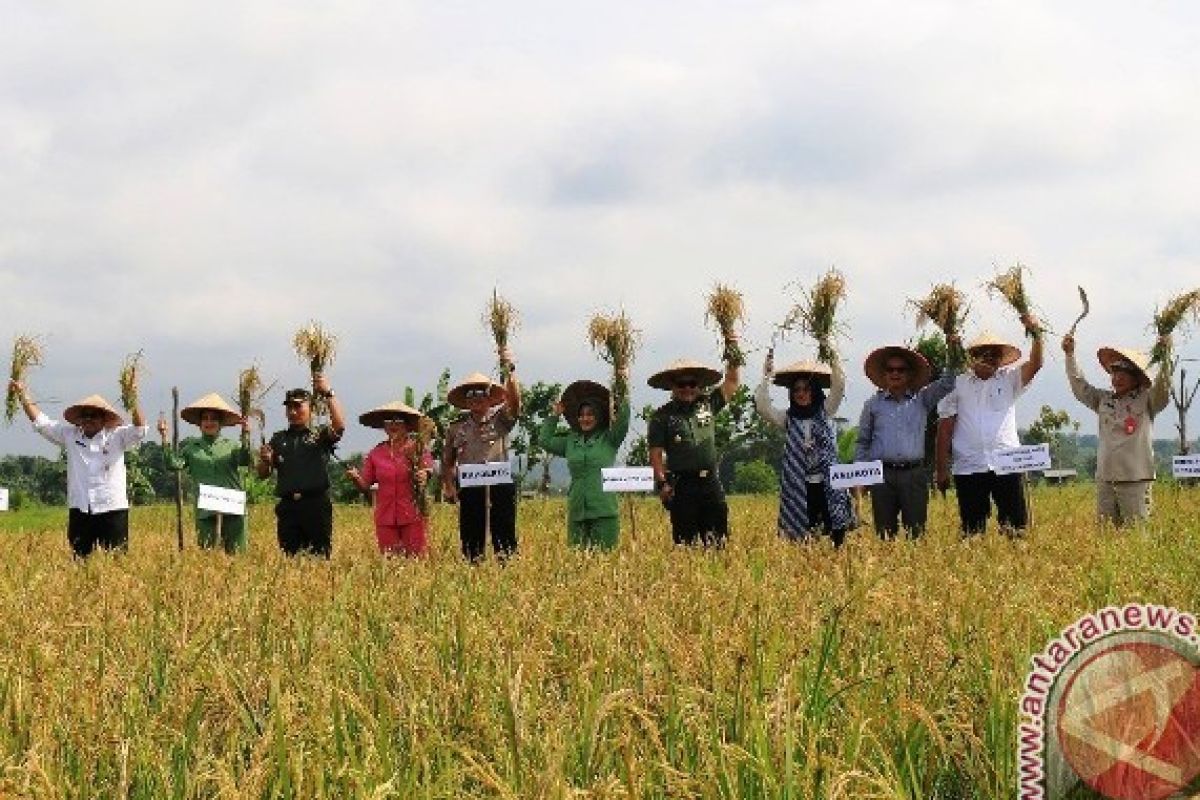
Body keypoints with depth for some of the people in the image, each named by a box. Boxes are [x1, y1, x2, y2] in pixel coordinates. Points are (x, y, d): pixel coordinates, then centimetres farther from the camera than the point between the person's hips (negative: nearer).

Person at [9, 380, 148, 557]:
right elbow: (41, 422, 13)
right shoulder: (70, 435, 11)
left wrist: (134, 400, -27)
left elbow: (140, 430, -12)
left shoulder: (116, 436, 2)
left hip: (112, 509, -3)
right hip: (80, 510, 3)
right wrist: (22, 395, 8)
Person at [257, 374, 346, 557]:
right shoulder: (278, 439, 17)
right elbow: (263, 474, 16)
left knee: (320, 557, -5)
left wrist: (328, 394, -17)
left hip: (316, 506, -3)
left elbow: (339, 426, -14)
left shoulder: (320, 435, 8)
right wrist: (264, 460, -7)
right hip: (287, 506, 3)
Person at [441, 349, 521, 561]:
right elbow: (448, 460, 17)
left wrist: (510, 371, -26)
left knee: (504, 540, -2)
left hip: (500, 487, -2)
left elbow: (514, 401, -14)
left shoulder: (500, 419, 5)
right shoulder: (456, 427, 11)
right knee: (471, 541, 4)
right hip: (469, 490, 2)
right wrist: (448, 486, 3)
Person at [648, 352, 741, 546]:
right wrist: (662, 483, -9)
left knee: (718, 537, 2)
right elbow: (656, 453, -2)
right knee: (685, 537, -1)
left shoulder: (707, 404, 11)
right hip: (681, 486, -4)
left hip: (710, 483, 4)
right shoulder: (662, 416, 0)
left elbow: (732, 383, 17)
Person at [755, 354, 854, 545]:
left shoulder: (825, 412, 9)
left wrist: (834, 359, -14)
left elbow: (839, 387, -4)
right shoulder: (788, 419, 9)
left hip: (828, 486, 0)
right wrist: (766, 378, -9)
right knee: (802, 539, -2)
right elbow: (762, 407, -4)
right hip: (799, 488, 0)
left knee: (837, 532, -5)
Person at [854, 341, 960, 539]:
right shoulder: (873, 404, 11)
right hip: (882, 475, 0)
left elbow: (946, 383, 3)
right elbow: (862, 441, 14)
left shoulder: (921, 399, 11)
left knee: (917, 530, -3)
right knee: (885, 531, 2)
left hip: (914, 473, 0)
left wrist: (953, 356, -11)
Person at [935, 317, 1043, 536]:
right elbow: (945, 428, 7)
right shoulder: (958, 384, 7)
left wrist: (1036, 334, -23)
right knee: (972, 531, 3)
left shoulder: (1009, 379, 10)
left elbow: (1035, 364, -7)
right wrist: (942, 469, 3)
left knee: (1016, 526, -3)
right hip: (968, 469, 0)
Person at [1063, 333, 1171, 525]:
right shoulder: (1104, 399, 13)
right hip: (1105, 478, 5)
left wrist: (1165, 358, -28)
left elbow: (1163, 388, -16)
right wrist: (1070, 355, 12)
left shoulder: (1146, 400, 0)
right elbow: (1080, 386, 17)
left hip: (1136, 479, -5)